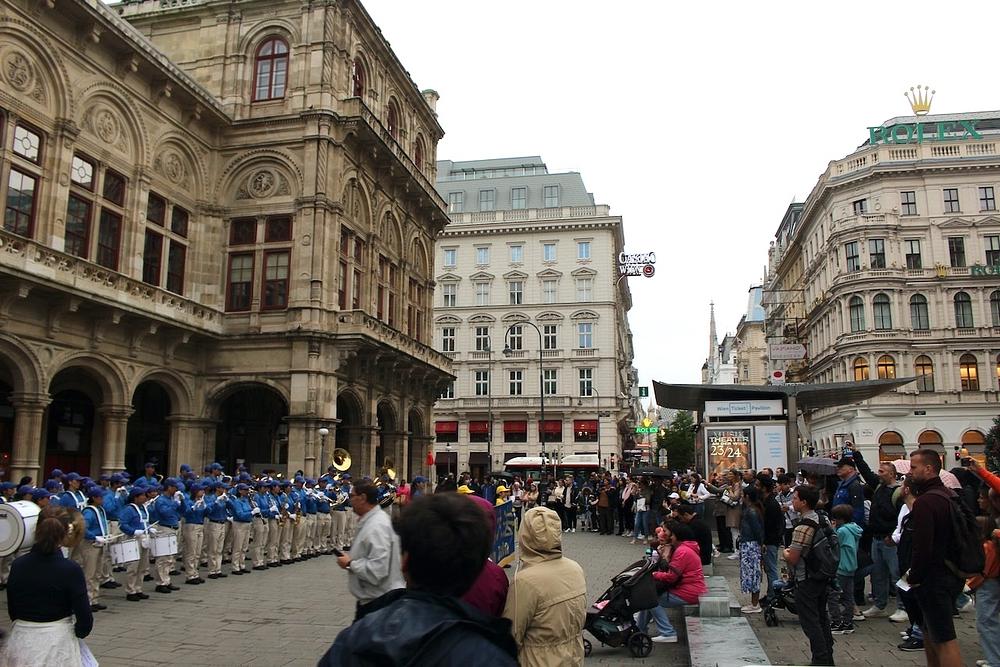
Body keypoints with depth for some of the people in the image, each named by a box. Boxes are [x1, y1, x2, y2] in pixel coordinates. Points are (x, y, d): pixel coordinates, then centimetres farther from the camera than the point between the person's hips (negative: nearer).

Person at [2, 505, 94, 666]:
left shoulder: (17, 565, -4)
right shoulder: (70, 570, -16)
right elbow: (85, 618, -14)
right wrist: (77, 633, 6)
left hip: (21, 643, 4)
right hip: (58, 644, -4)